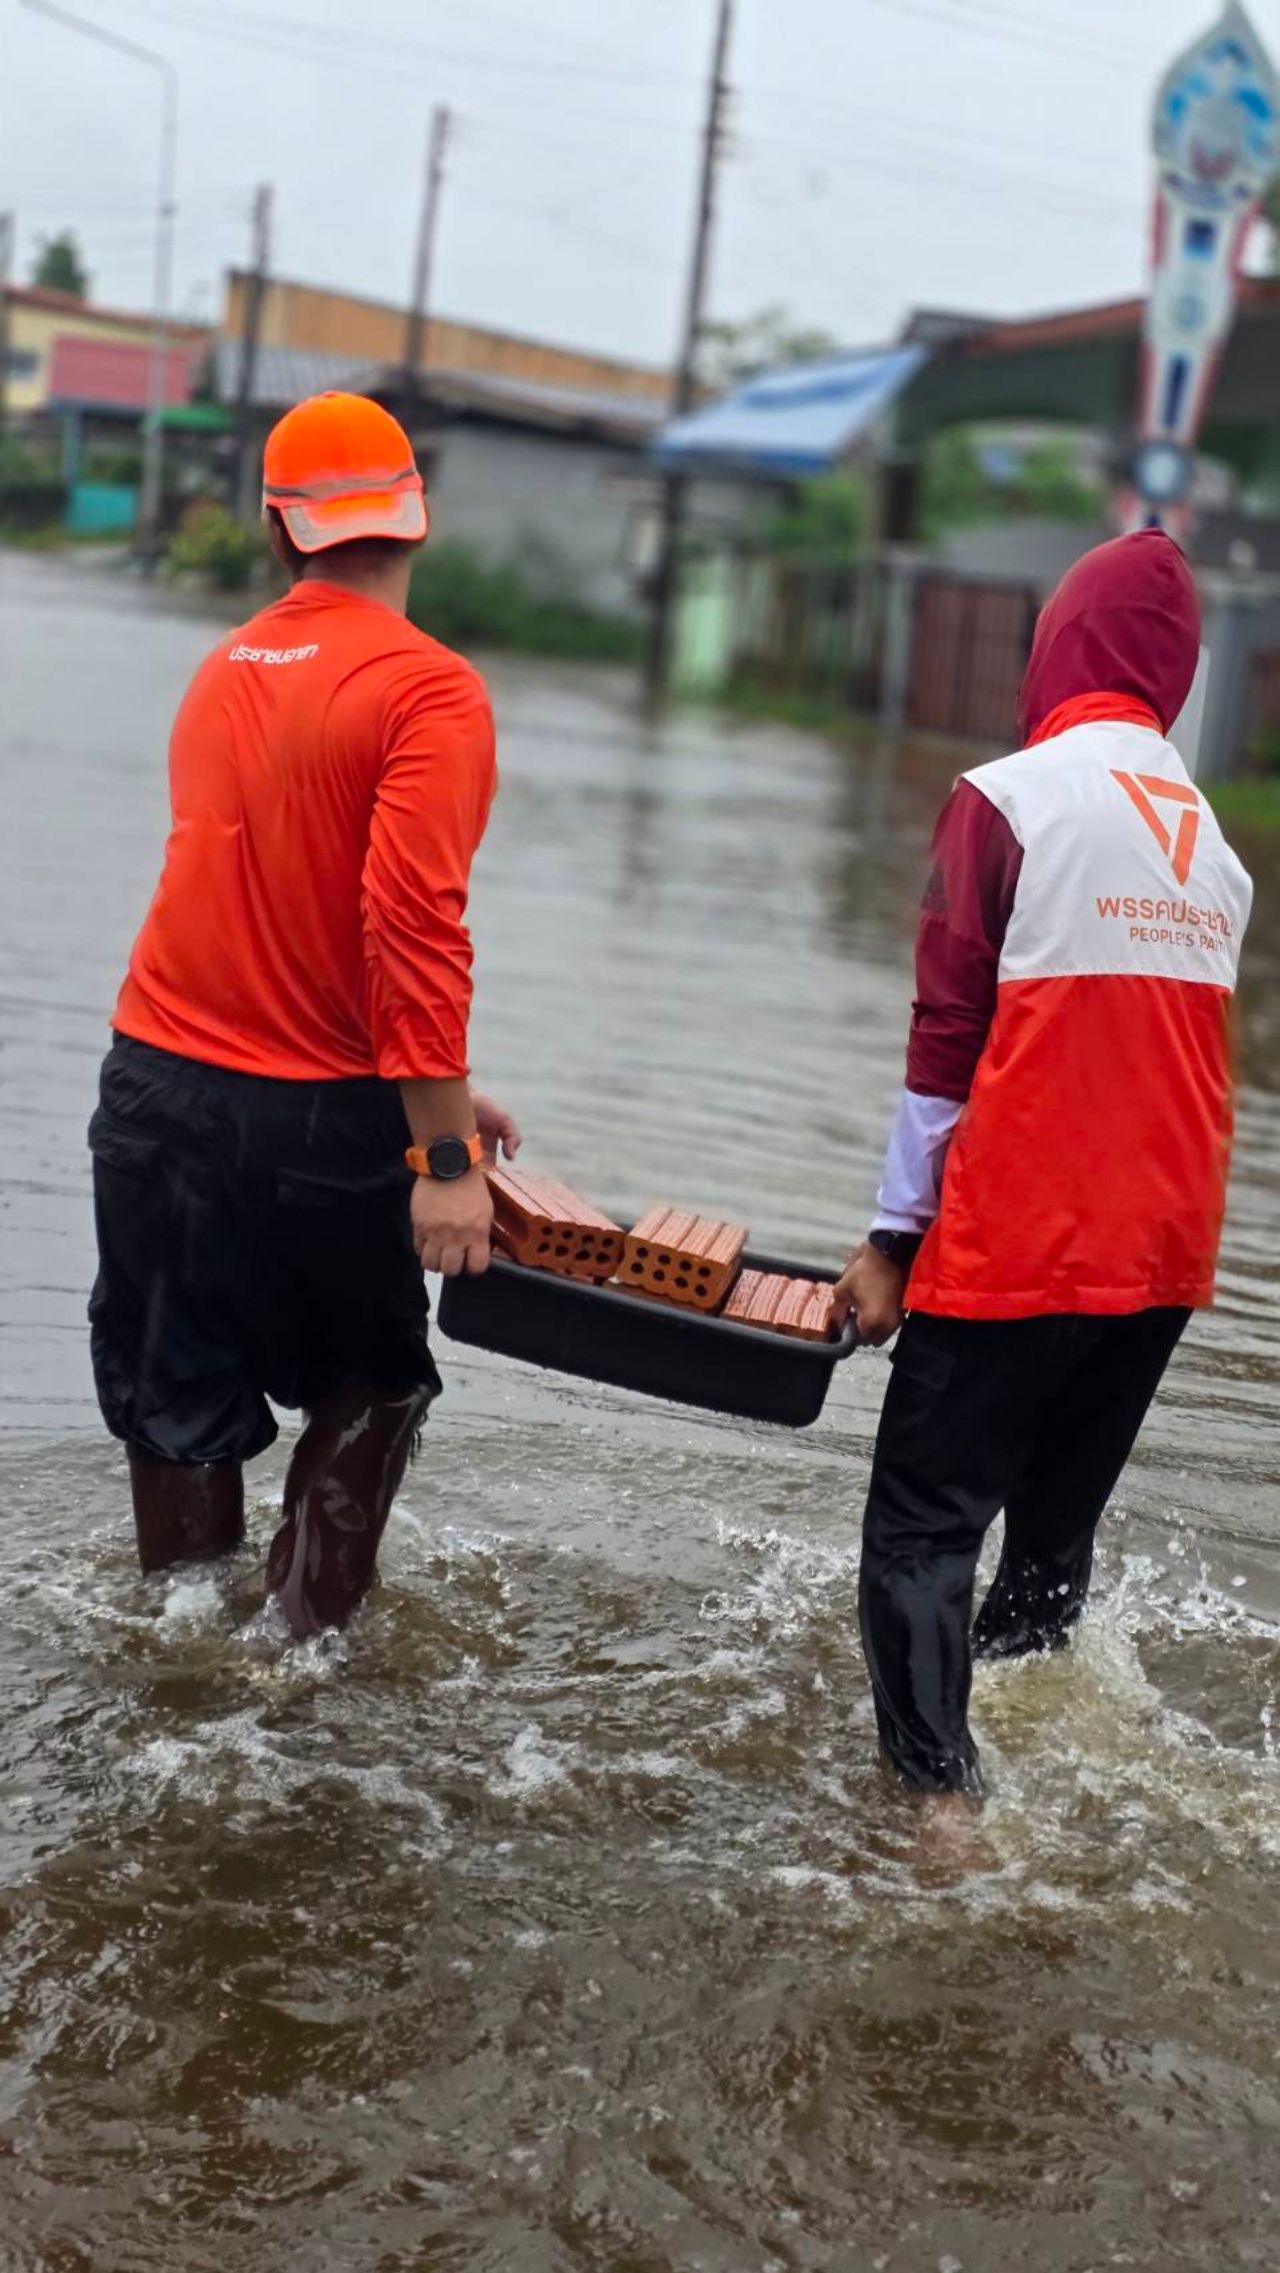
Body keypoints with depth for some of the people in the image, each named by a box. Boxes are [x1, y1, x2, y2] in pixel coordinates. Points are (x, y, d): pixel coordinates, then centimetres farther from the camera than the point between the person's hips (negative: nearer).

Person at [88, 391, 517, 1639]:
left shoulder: (225, 671, 10)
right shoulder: (432, 691, -12)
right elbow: (415, 925, -22)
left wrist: (428, 1090, 21)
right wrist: (444, 1158, -19)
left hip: (156, 1090, 5)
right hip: (317, 1118, -5)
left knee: (179, 1402, 16)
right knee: (370, 1391, 17)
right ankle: (304, 1643, 17)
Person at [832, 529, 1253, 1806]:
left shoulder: (1010, 798, -8)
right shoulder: (1216, 843, 10)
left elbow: (947, 1037, -10)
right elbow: (1188, 1062, 12)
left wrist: (894, 1237, -5)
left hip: (1016, 1246, -6)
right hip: (1166, 1255, 6)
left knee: (923, 1532, 0)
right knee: (1055, 1532, 18)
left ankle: (940, 1800, -8)